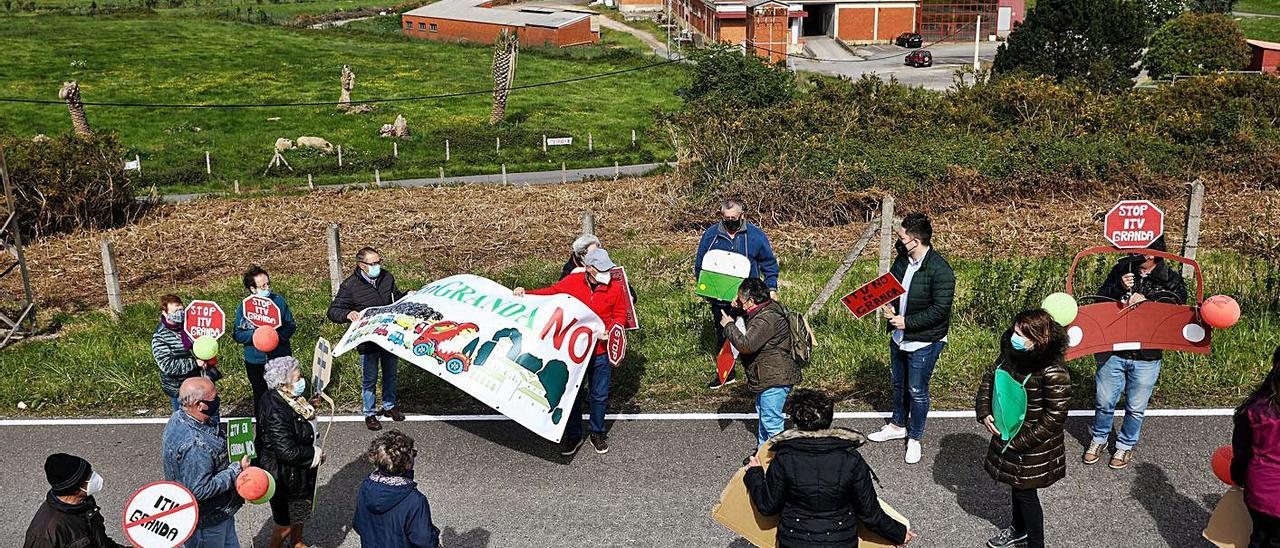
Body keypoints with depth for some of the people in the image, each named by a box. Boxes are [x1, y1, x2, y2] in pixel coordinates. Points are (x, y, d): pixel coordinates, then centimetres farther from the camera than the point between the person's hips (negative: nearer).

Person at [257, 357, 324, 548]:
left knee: (301, 511, 29)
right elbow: (288, 452, -33)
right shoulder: (276, 413, -35)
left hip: (300, 470, 9)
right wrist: (316, 454, -20)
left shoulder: (287, 398, -7)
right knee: (287, 521, 12)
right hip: (286, 476, -9)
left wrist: (309, 409, -1)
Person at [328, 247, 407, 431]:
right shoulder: (350, 286, -17)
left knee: (390, 374, 19)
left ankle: (389, 406, 40)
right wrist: (347, 314, -34)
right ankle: (370, 414, 27)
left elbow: (396, 297, 18)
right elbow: (333, 311, -14)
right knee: (369, 379, 8)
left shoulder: (387, 277, -2)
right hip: (367, 342, -4)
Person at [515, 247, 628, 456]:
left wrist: (609, 330, -16)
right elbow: (550, 293, 5)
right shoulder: (571, 282, -7)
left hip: (600, 351, 0)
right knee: (572, 394, 11)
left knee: (599, 395, 12)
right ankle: (573, 436, 27)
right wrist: (525, 293, -8)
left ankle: (597, 433, 33)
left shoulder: (615, 288, -7)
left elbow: (620, 315, 1)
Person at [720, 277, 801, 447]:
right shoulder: (770, 308, 6)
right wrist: (740, 309, 10)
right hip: (769, 376, 12)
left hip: (774, 379, -12)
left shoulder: (767, 319, -27)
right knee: (763, 412, 25)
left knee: (771, 419, -5)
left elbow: (746, 345, -32)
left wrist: (729, 326, -18)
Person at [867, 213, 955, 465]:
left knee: (917, 391, 6)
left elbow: (940, 310, -25)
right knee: (899, 384, 24)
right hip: (899, 336, 7)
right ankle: (898, 425, 44)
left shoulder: (940, 271, -25)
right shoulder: (902, 260, -3)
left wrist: (907, 322, -22)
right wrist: (887, 305, -7)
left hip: (924, 342, -7)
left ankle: (915, 438, 24)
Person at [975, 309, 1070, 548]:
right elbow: (990, 378, 7)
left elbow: (1055, 416, -25)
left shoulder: (1053, 372, -30)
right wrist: (984, 412, -6)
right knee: (1017, 485, 26)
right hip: (1007, 436, 7)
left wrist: (1020, 442, -20)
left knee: (1026, 492, 8)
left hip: (1033, 447, -7)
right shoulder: (1010, 352, -9)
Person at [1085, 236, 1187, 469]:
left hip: (1146, 356, -1)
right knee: (1104, 401, 13)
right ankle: (1099, 439, 36)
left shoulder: (1172, 280, -5)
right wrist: (1119, 288, -20)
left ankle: (1126, 444, 35)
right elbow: (1099, 299, -2)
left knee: (1135, 407, 13)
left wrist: (1146, 300, -29)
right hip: (1112, 351, 1)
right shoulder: (1121, 269, -1)